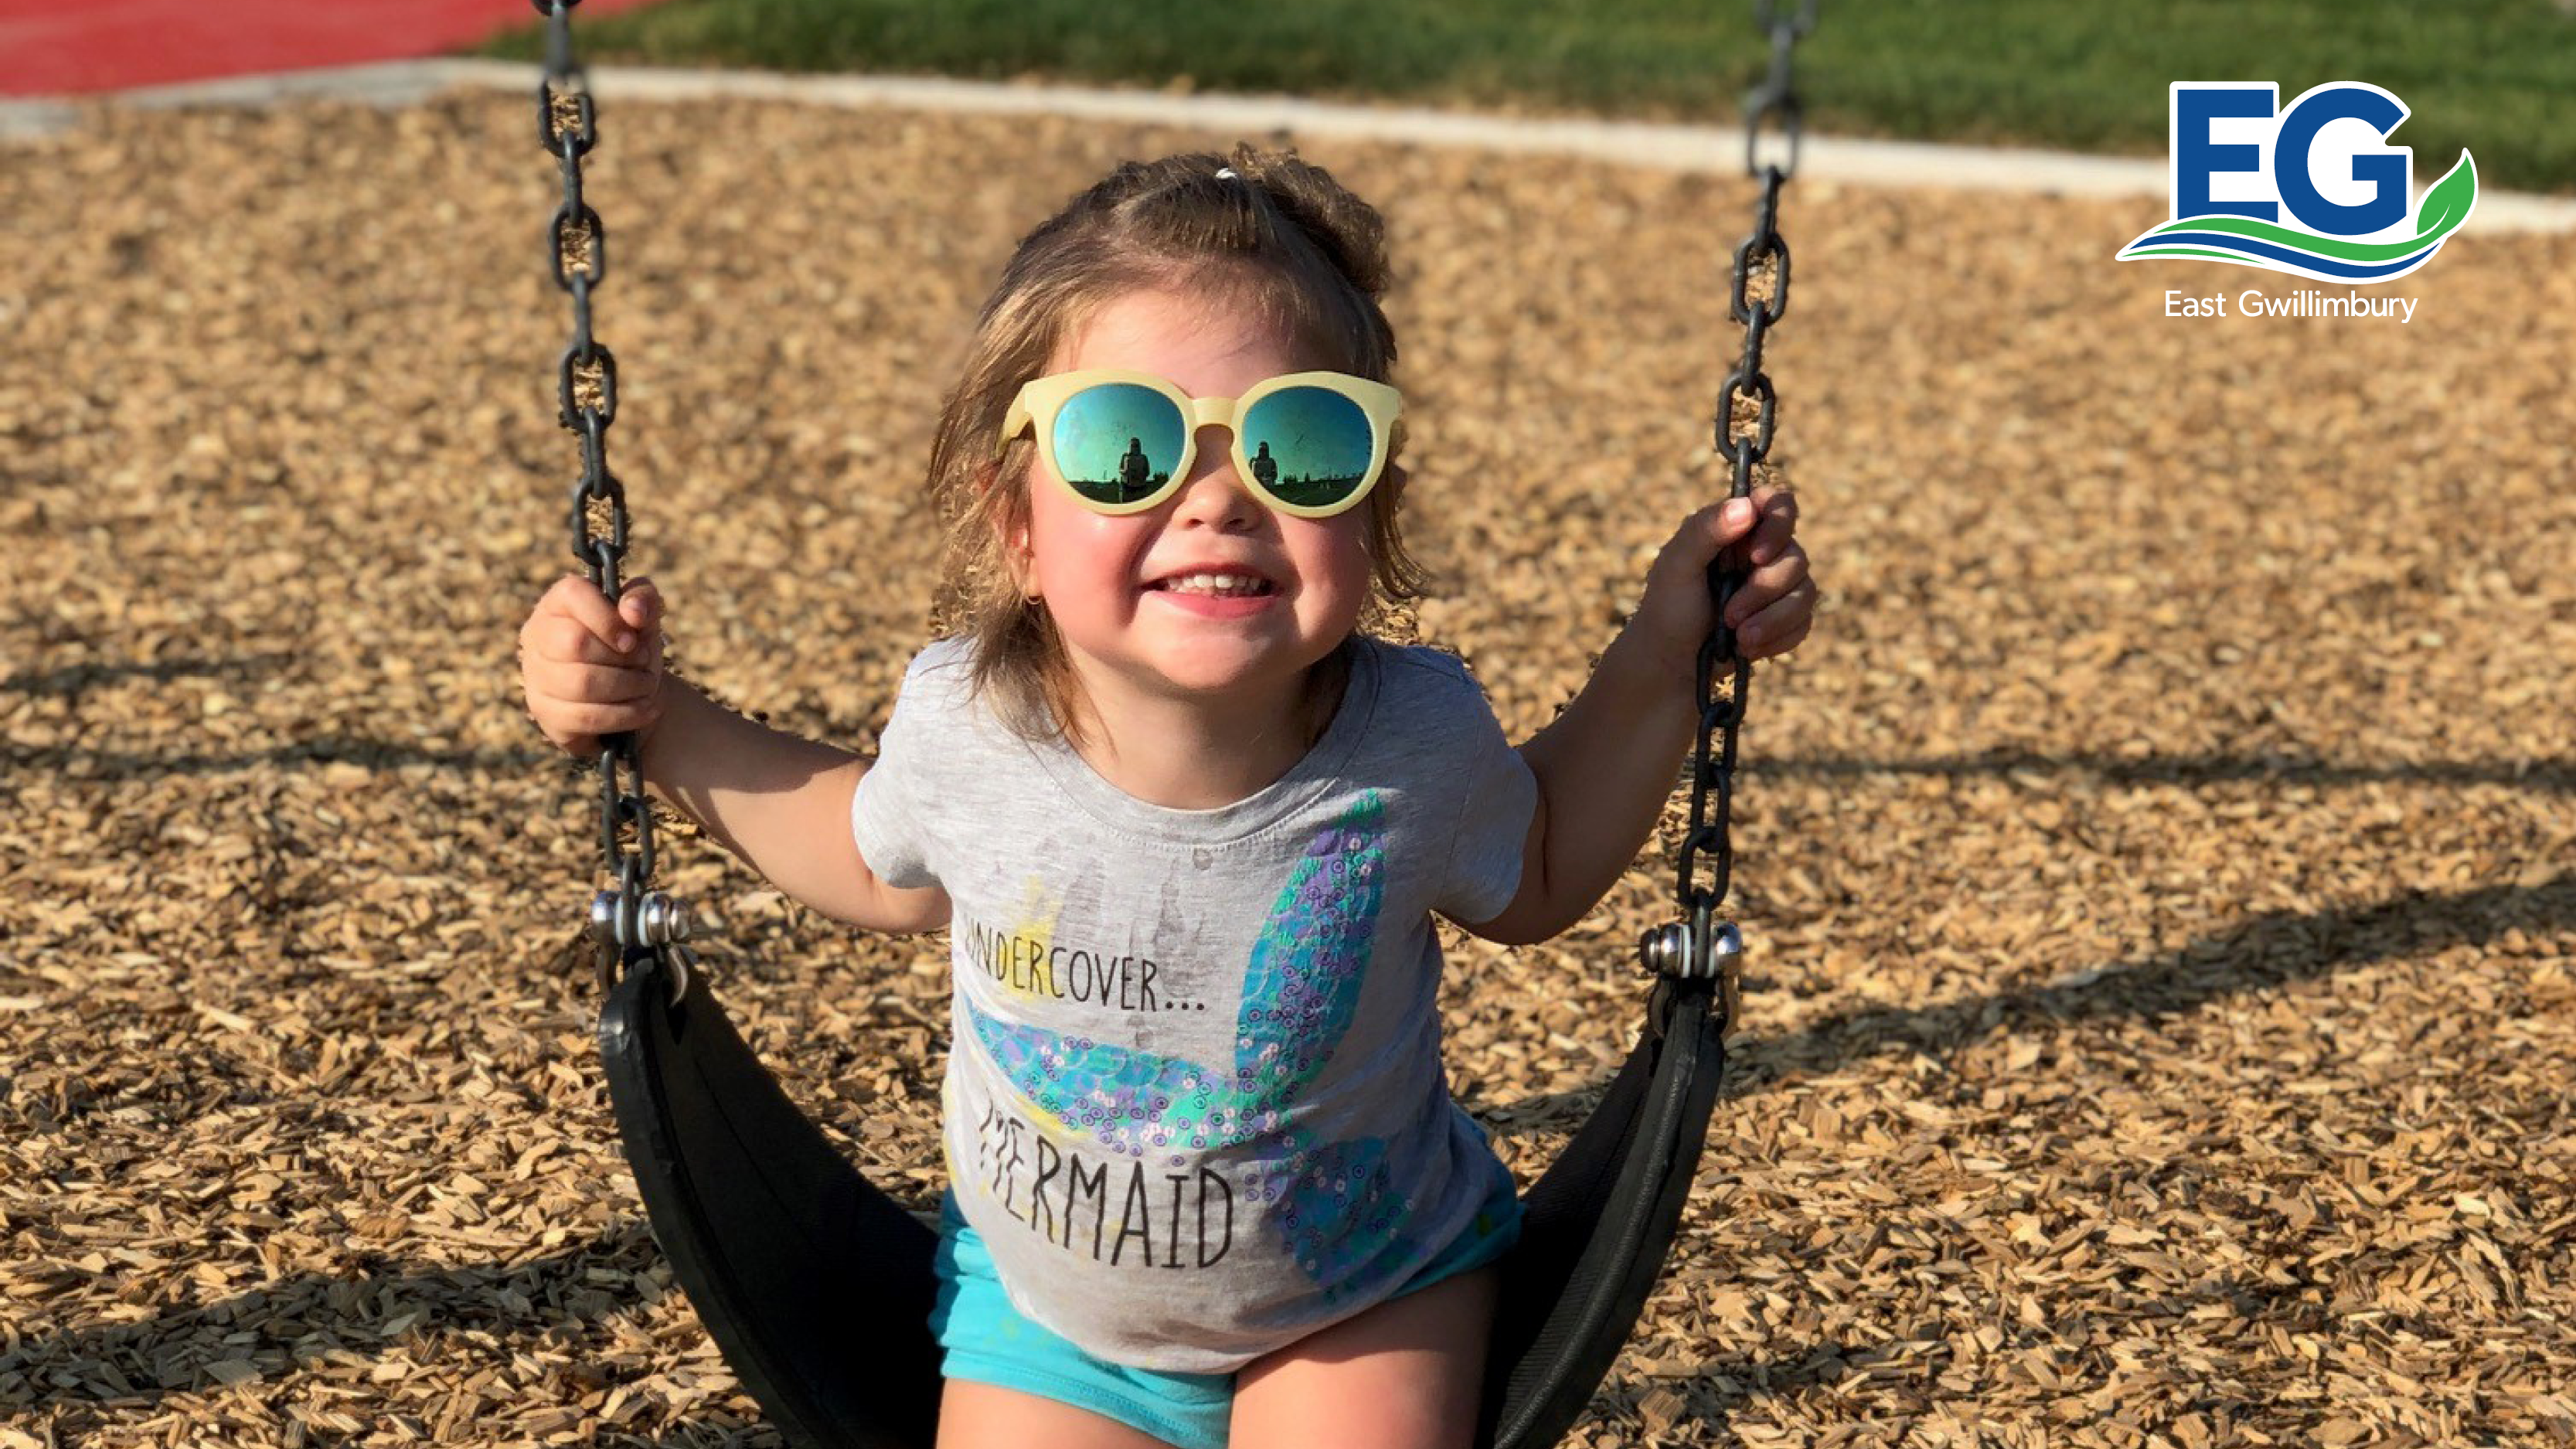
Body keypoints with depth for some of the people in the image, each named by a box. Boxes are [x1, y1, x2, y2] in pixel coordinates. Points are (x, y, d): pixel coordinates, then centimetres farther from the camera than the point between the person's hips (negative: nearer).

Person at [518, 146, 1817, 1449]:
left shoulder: (1417, 741, -26)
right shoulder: (964, 723, -24)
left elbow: (1529, 879, -2)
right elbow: (884, 868, 2)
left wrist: (1664, 656, -14)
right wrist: (660, 728, -10)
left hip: (1369, 1302, 0)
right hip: (1047, 1311, 1)